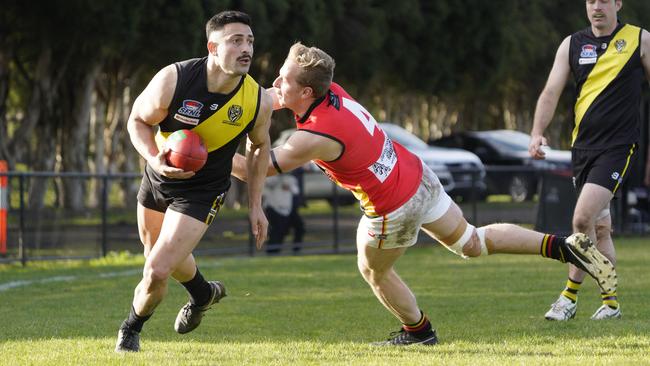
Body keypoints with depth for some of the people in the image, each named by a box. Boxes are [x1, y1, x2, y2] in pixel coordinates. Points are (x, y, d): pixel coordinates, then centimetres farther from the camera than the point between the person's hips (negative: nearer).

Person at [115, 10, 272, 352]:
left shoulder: (258, 101, -19)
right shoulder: (173, 80, -25)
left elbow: (259, 145, 2)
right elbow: (137, 120, -9)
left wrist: (255, 205, 3)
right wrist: (154, 159, -28)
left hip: (201, 191, -2)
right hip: (158, 175, 2)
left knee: (157, 271, -13)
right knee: (165, 256, 24)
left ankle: (131, 328, 19)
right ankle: (203, 293, 58)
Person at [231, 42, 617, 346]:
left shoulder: (314, 137, -30)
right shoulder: (331, 90, -7)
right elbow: (269, 100, 12)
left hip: (394, 209, -8)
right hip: (419, 176, 8)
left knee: (374, 271, 21)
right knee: (472, 243, 21)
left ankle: (418, 331, 41)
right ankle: (565, 246, 15)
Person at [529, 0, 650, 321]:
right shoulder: (572, 44, 8)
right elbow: (551, 92, 3)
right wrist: (537, 134, -12)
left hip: (618, 146, -4)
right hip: (582, 146, 4)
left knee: (583, 218, -17)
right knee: (600, 227, 9)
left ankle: (570, 296, -7)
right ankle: (610, 300, 19)